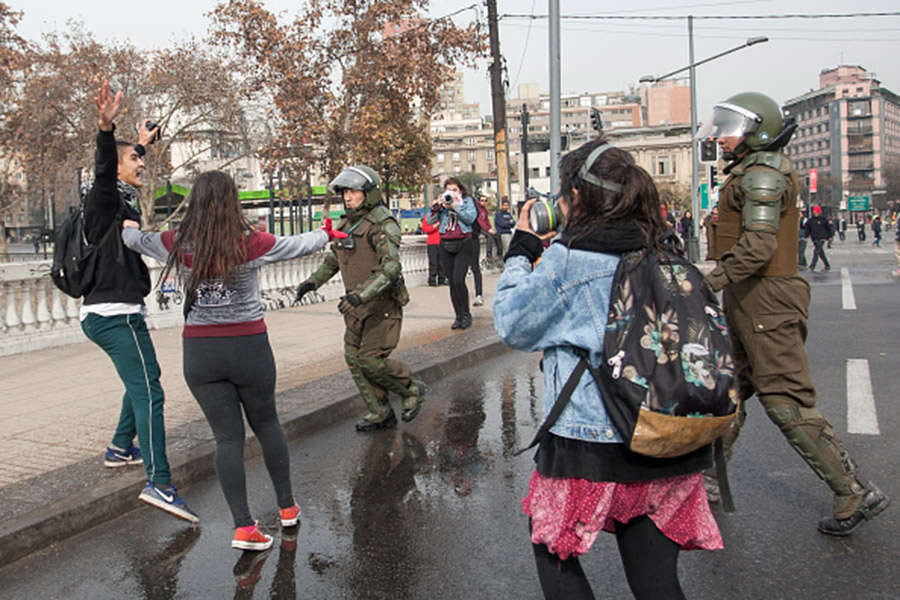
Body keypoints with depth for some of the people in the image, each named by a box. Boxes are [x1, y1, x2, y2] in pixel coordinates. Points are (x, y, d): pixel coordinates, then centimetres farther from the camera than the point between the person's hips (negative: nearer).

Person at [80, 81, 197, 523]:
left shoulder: (124, 200, 17)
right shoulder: (104, 200, -10)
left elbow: (121, 177, 40)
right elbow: (104, 171, -32)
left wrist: (140, 145, 54)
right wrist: (106, 129, -50)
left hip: (104, 315, 11)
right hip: (115, 314, -11)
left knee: (142, 382, 27)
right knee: (148, 393, -17)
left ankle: (121, 449, 40)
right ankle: (159, 483, -24)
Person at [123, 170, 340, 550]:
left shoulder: (177, 245, -4)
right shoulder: (251, 244, -9)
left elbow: (135, 240, 16)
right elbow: (299, 245, 7)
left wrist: (129, 228, 41)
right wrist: (326, 235, 29)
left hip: (199, 352, 1)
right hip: (249, 347, -1)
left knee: (227, 436, 7)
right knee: (266, 424, 18)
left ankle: (243, 527, 3)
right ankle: (287, 508, 29)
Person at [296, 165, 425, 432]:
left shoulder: (383, 224, -16)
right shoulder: (347, 223, 10)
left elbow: (391, 267, -28)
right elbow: (334, 258, 25)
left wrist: (361, 294, -37)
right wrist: (314, 280, 12)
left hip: (383, 304, -8)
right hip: (358, 305, 8)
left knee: (372, 360, -10)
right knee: (355, 359, 8)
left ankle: (412, 390, 15)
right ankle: (380, 413, 20)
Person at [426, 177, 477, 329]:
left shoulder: (467, 201, 6)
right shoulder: (442, 203, 11)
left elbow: (471, 218, -10)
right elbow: (429, 221, 2)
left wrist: (455, 206, -16)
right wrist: (437, 205, -10)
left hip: (463, 245, -3)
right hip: (446, 246, 3)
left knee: (458, 281, -15)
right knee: (452, 283, 4)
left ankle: (466, 314, -1)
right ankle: (458, 316, 13)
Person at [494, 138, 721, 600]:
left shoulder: (568, 257, -12)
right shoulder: (665, 250, 4)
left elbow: (512, 326, -1)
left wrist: (521, 251, 9)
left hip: (591, 446, -5)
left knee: (551, 545, 19)